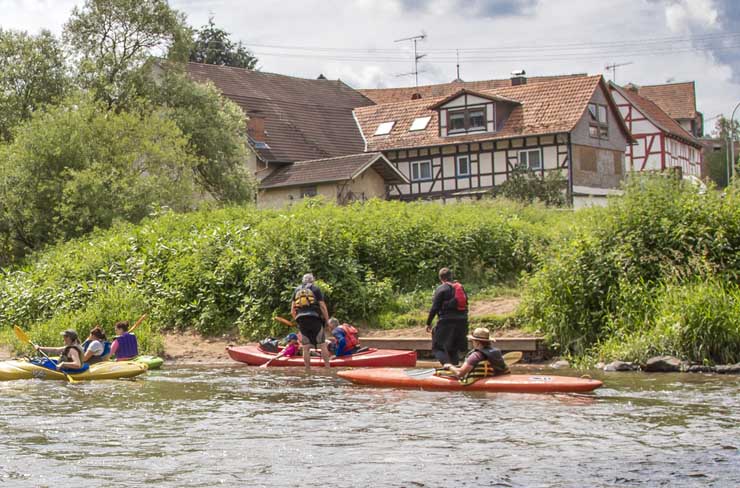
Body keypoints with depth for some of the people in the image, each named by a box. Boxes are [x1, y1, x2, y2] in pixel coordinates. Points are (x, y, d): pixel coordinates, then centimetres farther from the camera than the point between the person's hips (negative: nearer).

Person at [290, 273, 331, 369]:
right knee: (322, 345, 3)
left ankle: (307, 368, 5)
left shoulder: (296, 290, 17)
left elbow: (292, 311, 12)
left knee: (306, 347, 6)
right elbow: (323, 306, 0)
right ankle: (327, 367, 0)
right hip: (315, 319, -3)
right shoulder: (316, 289, 7)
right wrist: (327, 320, 4)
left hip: (301, 320, 3)